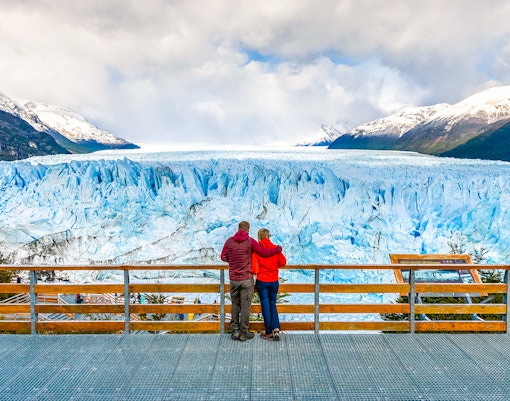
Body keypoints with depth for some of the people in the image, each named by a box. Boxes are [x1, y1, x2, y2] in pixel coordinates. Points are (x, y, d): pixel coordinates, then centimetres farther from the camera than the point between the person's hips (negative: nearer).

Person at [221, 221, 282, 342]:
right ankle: (244, 333, 12)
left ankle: (235, 330, 17)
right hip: (247, 279, -3)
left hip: (233, 278, 3)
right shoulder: (250, 241, -9)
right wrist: (279, 249, 9)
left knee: (235, 304, 17)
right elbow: (265, 253, -7)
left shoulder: (229, 241, 0)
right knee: (245, 306, 6)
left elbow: (223, 257, 6)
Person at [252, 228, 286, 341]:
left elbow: (254, 269, -14)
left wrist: (257, 272, 7)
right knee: (273, 305, 15)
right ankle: (276, 329, 1)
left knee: (265, 306, 8)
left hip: (261, 281, -2)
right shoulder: (275, 248, -5)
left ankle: (269, 333, 14)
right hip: (274, 281, 2)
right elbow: (283, 262, -3)